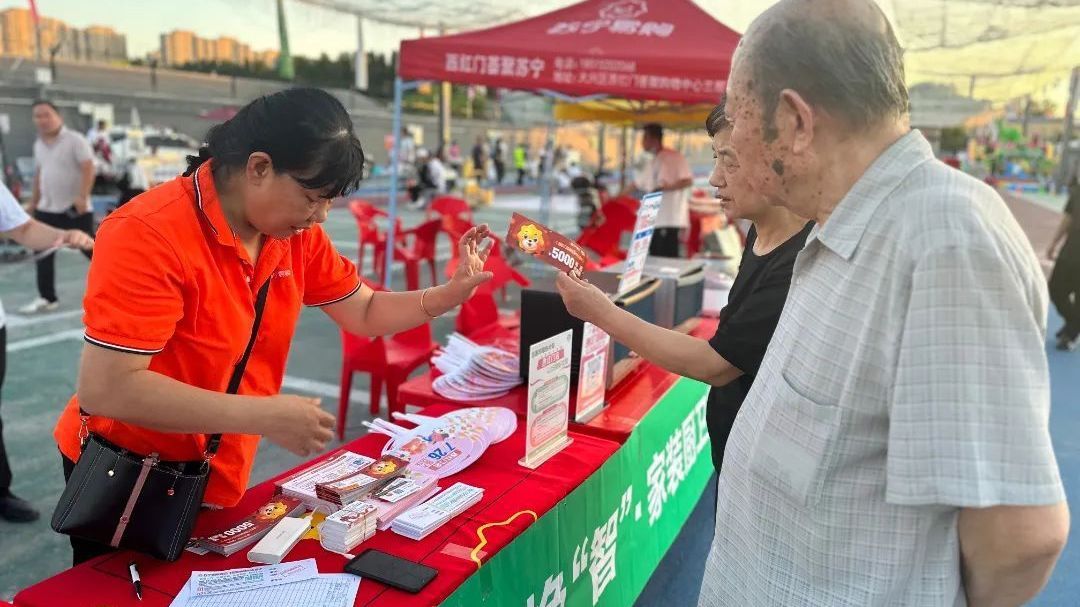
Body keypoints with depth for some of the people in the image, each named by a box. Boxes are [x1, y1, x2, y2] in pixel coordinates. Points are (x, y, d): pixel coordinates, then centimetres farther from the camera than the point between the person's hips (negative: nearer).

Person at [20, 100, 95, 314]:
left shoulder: (75, 140, -10)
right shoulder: (38, 144, 12)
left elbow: (88, 169, -18)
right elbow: (39, 174, 22)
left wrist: (83, 197, -27)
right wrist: (34, 201, 22)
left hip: (75, 209, -7)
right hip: (47, 209, 7)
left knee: (90, 250, -2)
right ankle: (47, 298, 14)